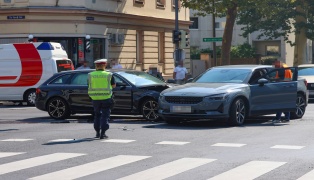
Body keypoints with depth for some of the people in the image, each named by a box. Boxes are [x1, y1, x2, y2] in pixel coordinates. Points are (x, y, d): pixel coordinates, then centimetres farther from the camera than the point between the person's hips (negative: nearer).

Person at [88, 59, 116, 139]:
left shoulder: (90, 75, 0)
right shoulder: (109, 75, -5)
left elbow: (89, 86, 9)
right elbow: (113, 85, 5)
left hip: (95, 98, 3)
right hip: (106, 98, -2)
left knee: (97, 115, 18)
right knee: (105, 115, 3)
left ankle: (97, 132, 19)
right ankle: (103, 133, -5)